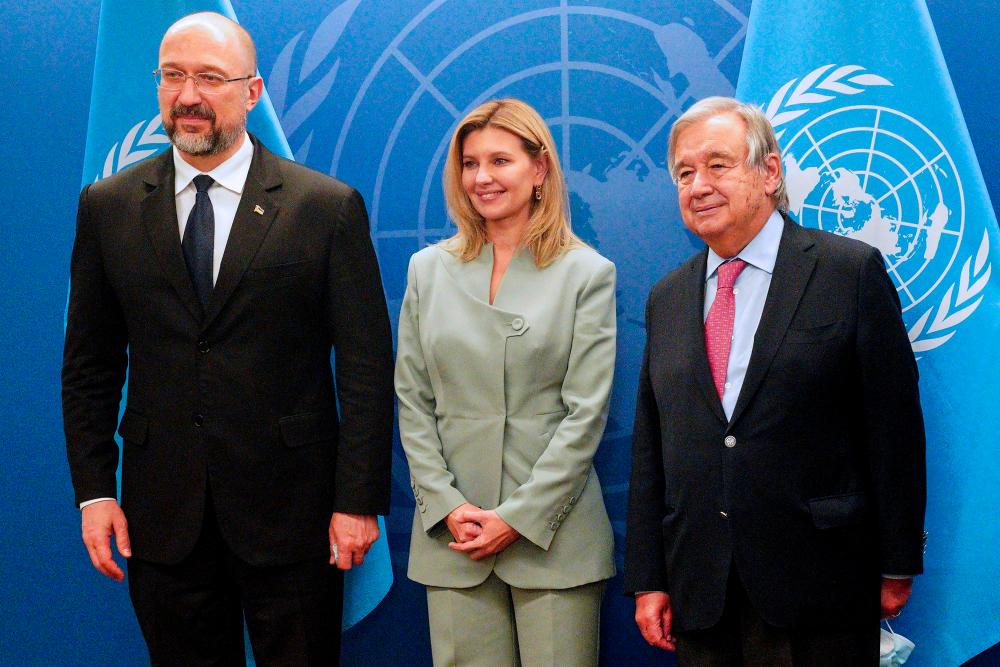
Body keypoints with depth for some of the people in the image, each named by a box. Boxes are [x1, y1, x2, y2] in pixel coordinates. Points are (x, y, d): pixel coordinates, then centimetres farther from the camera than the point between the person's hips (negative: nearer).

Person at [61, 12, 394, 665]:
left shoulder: (330, 207, -3)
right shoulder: (108, 207, 5)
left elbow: (367, 366, -4)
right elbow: (89, 363, 8)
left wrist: (359, 499, -8)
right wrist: (94, 490, 1)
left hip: (290, 511, -2)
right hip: (161, 511, 2)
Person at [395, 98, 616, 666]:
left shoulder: (587, 273, 1)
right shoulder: (428, 269, 10)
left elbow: (585, 413, -4)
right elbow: (413, 402, 8)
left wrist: (519, 517, -10)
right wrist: (447, 506, -4)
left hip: (553, 531, -2)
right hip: (451, 535, 2)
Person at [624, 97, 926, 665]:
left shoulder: (852, 271, -4)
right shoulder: (667, 299, 11)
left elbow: (894, 427, -4)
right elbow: (650, 448, 11)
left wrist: (897, 565, -5)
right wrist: (647, 579, 7)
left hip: (815, 586, -4)